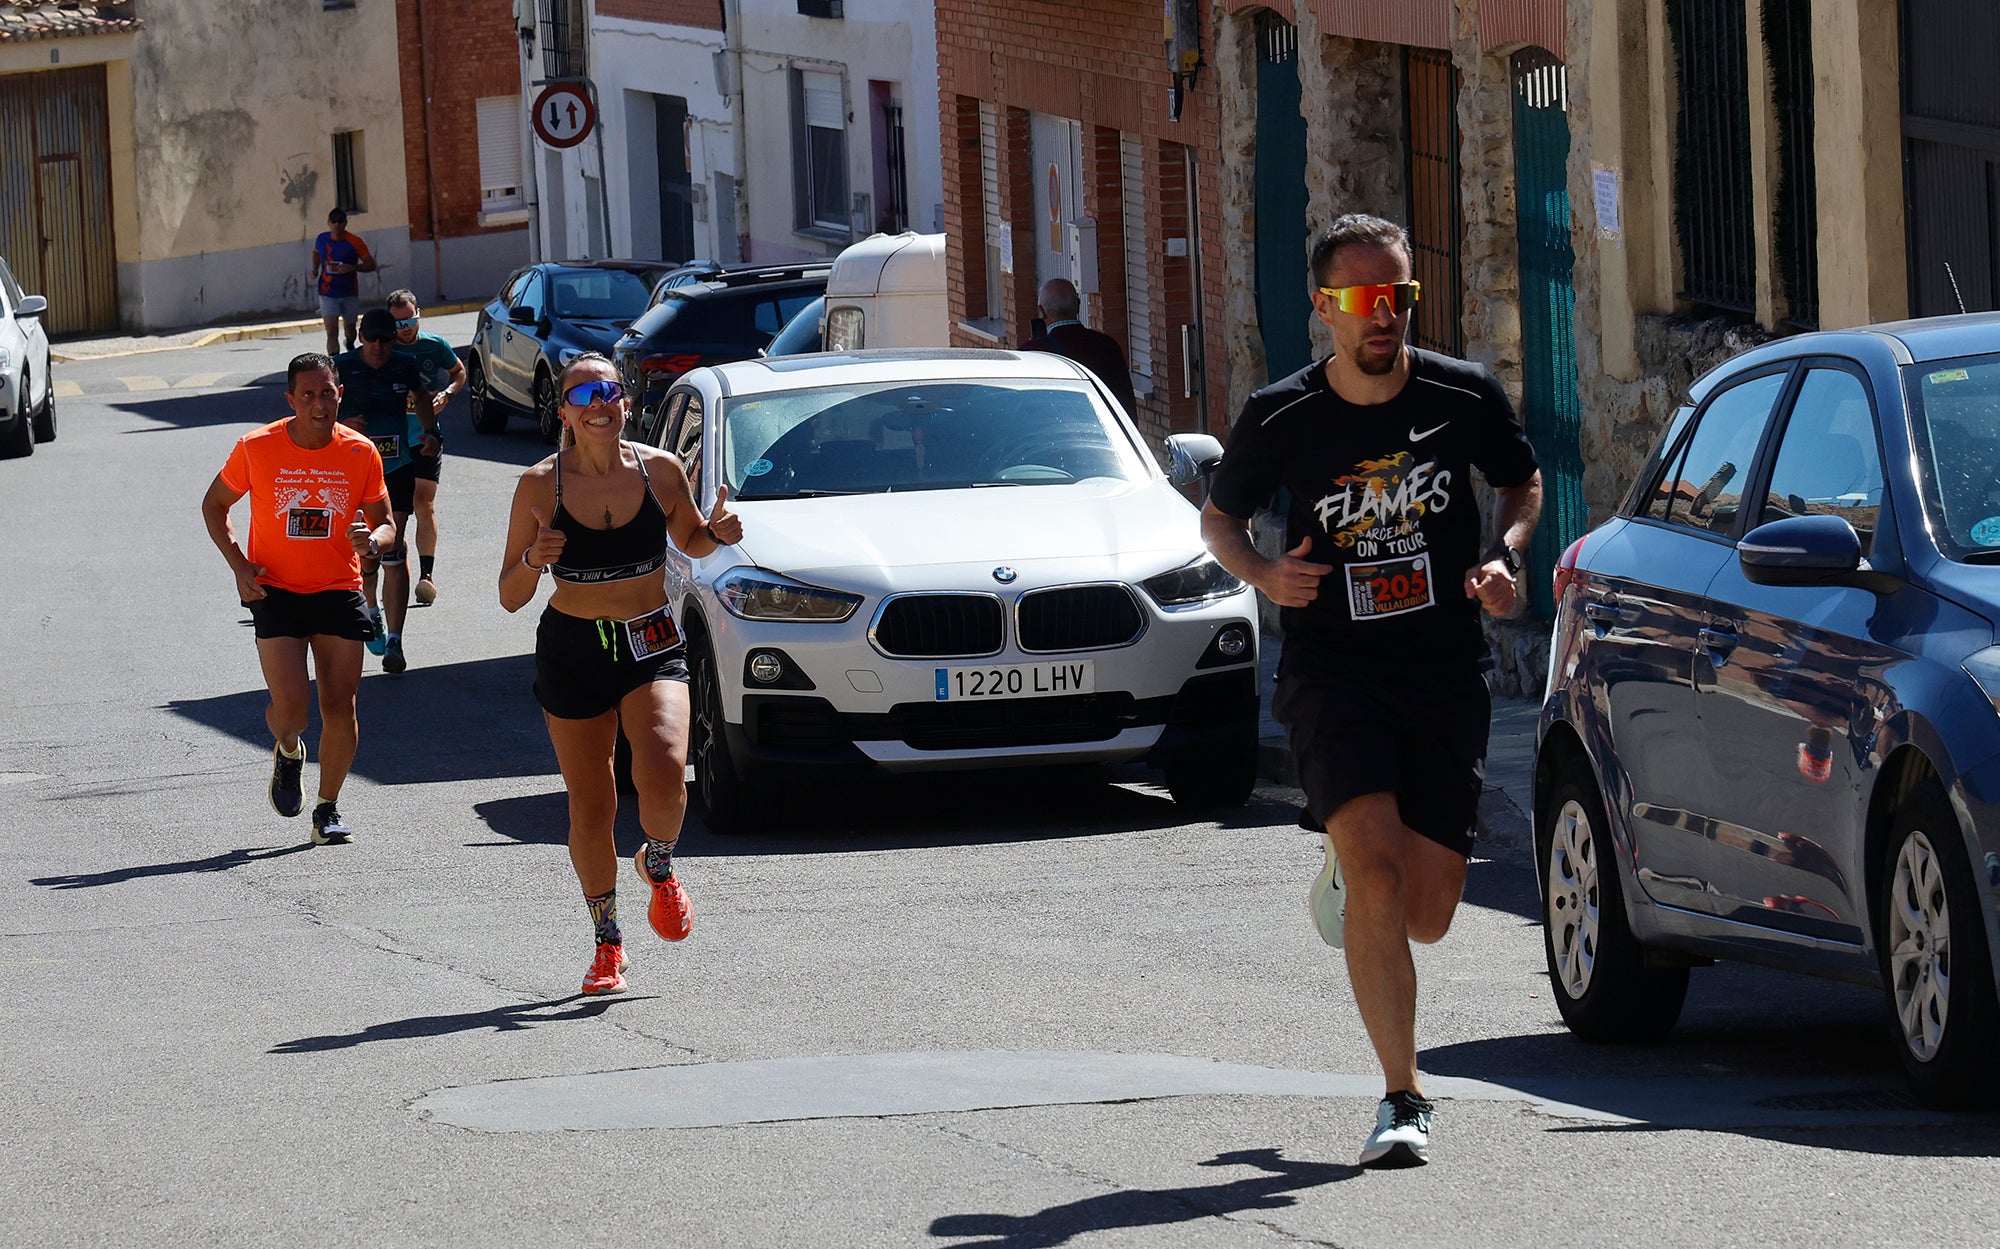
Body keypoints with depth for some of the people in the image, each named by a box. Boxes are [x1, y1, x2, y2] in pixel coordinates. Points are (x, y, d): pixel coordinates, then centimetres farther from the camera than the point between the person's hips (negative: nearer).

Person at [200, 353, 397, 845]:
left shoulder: (360, 453, -3)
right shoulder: (256, 448, -7)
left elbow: (385, 523, 6)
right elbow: (214, 505, 8)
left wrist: (373, 540, -19)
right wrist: (239, 565, -5)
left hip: (339, 593, 2)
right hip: (276, 592, -2)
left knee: (340, 708, -2)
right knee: (290, 702, -15)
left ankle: (328, 809, 16)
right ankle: (288, 752, 21)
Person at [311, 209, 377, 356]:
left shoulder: (354, 242, -10)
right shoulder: (322, 239, -1)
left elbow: (371, 265, -8)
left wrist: (352, 268, -25)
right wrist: (315, 269, 5)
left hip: (349, 293, 0)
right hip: (328, 293, 0)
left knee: (349, 327, 17)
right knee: (332, 331, -13)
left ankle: (350, 345, 51)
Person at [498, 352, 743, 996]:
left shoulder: (660, 470, -5)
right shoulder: (541, 485, -8)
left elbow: (691, 541, 15)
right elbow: (510, 598, -4)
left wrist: (718, 532, -8)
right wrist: (534, 561, -25)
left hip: (652, 645, 0)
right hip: (572, 652, 0)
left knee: (662, 770, -25)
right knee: (590, 806, 5)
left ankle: (658, 867, 8)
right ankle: (607, 944, 24)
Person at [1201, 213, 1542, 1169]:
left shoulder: (1464, 396, -1)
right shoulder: (1279, 418, -4)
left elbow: (1523, 482, 17)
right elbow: (1219, 516, 12)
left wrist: (1506, 556, -3)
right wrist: (1262, 574, -9)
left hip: (1446, 676, 2)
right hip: (1330, 671, -2)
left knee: (1425, 914, 3)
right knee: (1378, 874, -21)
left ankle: (1344, 874, 40)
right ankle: (1402, 1099, -15)